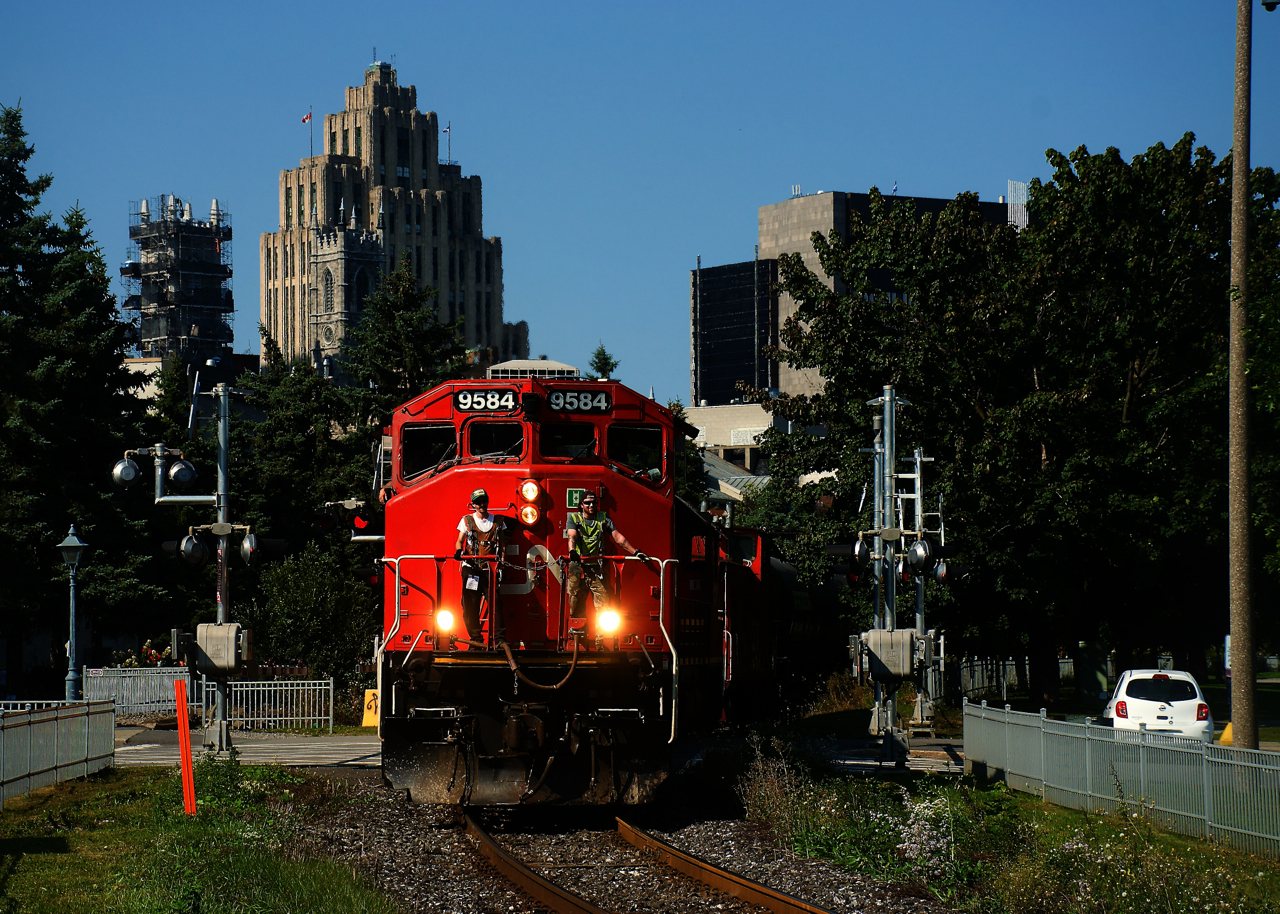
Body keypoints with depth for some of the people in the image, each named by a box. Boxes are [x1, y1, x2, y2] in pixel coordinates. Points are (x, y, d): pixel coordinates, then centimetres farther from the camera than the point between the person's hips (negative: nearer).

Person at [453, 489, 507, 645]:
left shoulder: (498, 521, 12)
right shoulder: (467, 520, 8)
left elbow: (502, 544, 14)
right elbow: (460, 540, 4)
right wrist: (459, 551, -18)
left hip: (490, 569, 0)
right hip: (471, 568, 0)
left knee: (495, 603, -9)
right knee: (470, 605, -1)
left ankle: (499, 638, -8)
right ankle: (475, 638, 7)